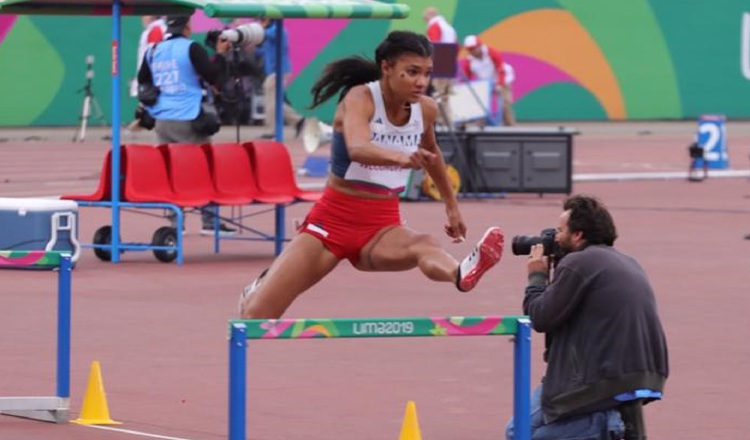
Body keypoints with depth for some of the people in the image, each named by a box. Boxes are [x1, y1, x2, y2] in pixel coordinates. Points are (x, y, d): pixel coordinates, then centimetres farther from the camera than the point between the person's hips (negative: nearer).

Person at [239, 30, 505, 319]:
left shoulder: (426, 109, -1)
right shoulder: (360, 98, -17)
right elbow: (357, 149, -40)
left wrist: (451, 205, 32)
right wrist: (402, 158, -59)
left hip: (383, 228, 3)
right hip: (333, 219, -3)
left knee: (424, 246, -36)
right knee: (255, 315, -4)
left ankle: (462, 275, -72)